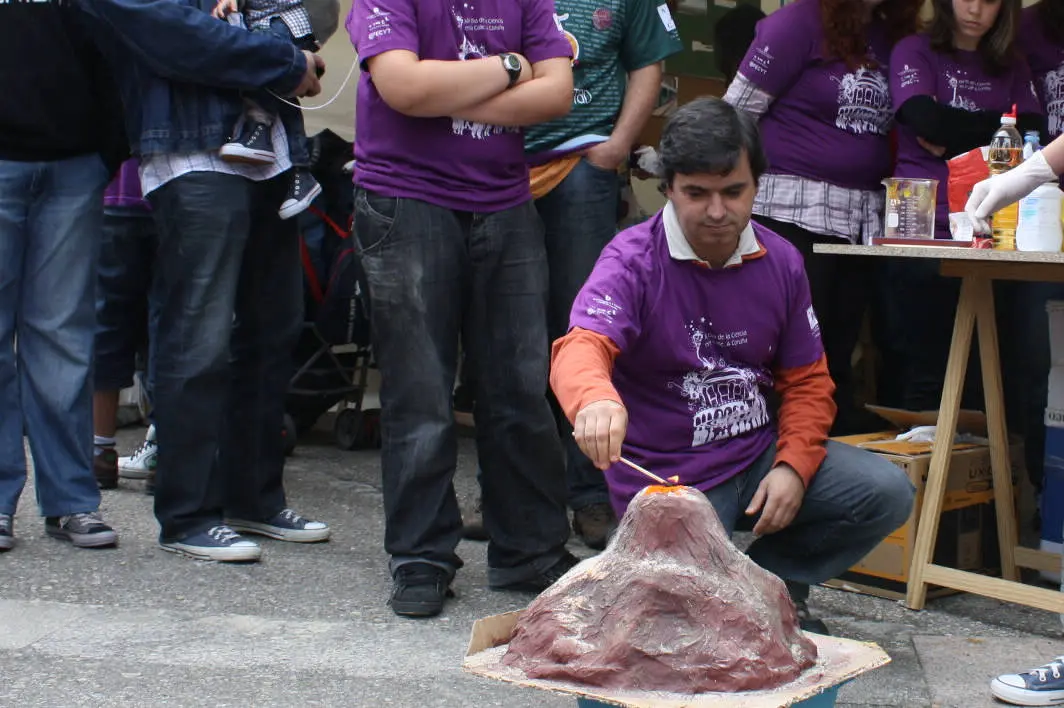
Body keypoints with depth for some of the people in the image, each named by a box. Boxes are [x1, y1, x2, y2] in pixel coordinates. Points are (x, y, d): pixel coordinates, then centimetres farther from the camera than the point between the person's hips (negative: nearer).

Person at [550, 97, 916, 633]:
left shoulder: (780, 261, 4)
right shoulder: (633, 260, -12)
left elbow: (807, 380, 9)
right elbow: (581, 347, -31)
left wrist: (793, 466, -8)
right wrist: (594, 399, -55)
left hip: (760, 453, 5)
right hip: (668, 476, -5)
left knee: (887, 493, -14)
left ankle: (770, 581, 8)